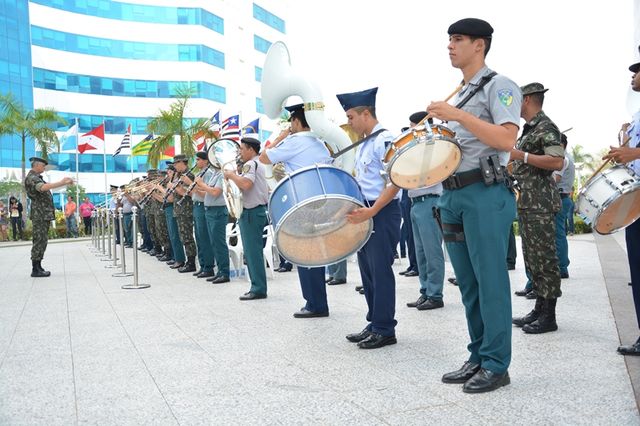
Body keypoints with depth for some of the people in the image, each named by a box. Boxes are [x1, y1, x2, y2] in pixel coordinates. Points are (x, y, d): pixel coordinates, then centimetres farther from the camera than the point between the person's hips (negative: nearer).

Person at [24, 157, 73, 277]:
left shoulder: (36, 177, 19)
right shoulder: (31, 178, -13)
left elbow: (47, 187, 26)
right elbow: (43, 187, -32)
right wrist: (61, 182, -33)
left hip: (44, 214, 10)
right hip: (40, 214, -10)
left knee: (41, 241, 12)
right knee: (39, 241, -8)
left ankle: (38, 267, 16)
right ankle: (36, 270, -5)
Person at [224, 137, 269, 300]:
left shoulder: (250, 164, -13)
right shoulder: (259, 164, 19)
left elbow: (246, 184, -29)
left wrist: (231, 175, -13)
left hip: (251, 212, -10)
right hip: (259, 209, 10)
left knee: (252, 251, -7)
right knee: (253, 251, 13)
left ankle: (258, 289, -5)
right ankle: (258, 287, 17)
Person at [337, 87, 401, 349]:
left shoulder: (385, 140, -12)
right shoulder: (363, 146, 17)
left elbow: (395, 182, -20)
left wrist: (371, 212, -26)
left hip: (383, 213, -9)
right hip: (365, 213, 9)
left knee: (380, 271, -4)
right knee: (367, 271, 12)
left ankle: (385, 330, 5)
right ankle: (374, 324, 21)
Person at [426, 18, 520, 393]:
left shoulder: (498, 86, -3)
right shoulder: (458, 96, 21)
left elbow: (507, 139, -17)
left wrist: (457, 116, -18)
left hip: (486, 195, -8)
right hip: (453, 196, 8)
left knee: (490, 281, -4)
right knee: (468, 283, 10)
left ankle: (496, 365, 5)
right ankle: (478, 358, 20)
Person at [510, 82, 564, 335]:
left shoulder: (545, 127, -9)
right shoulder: (529, 129, 19)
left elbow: (557, 162, -21)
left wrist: (520, 155, -21)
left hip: (540, 204, -10)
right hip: (526, 203, 10)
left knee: (544, 259, -5)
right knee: (532, 258, 11)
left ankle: (549, 316, 0)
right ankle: (539, 309, 19)